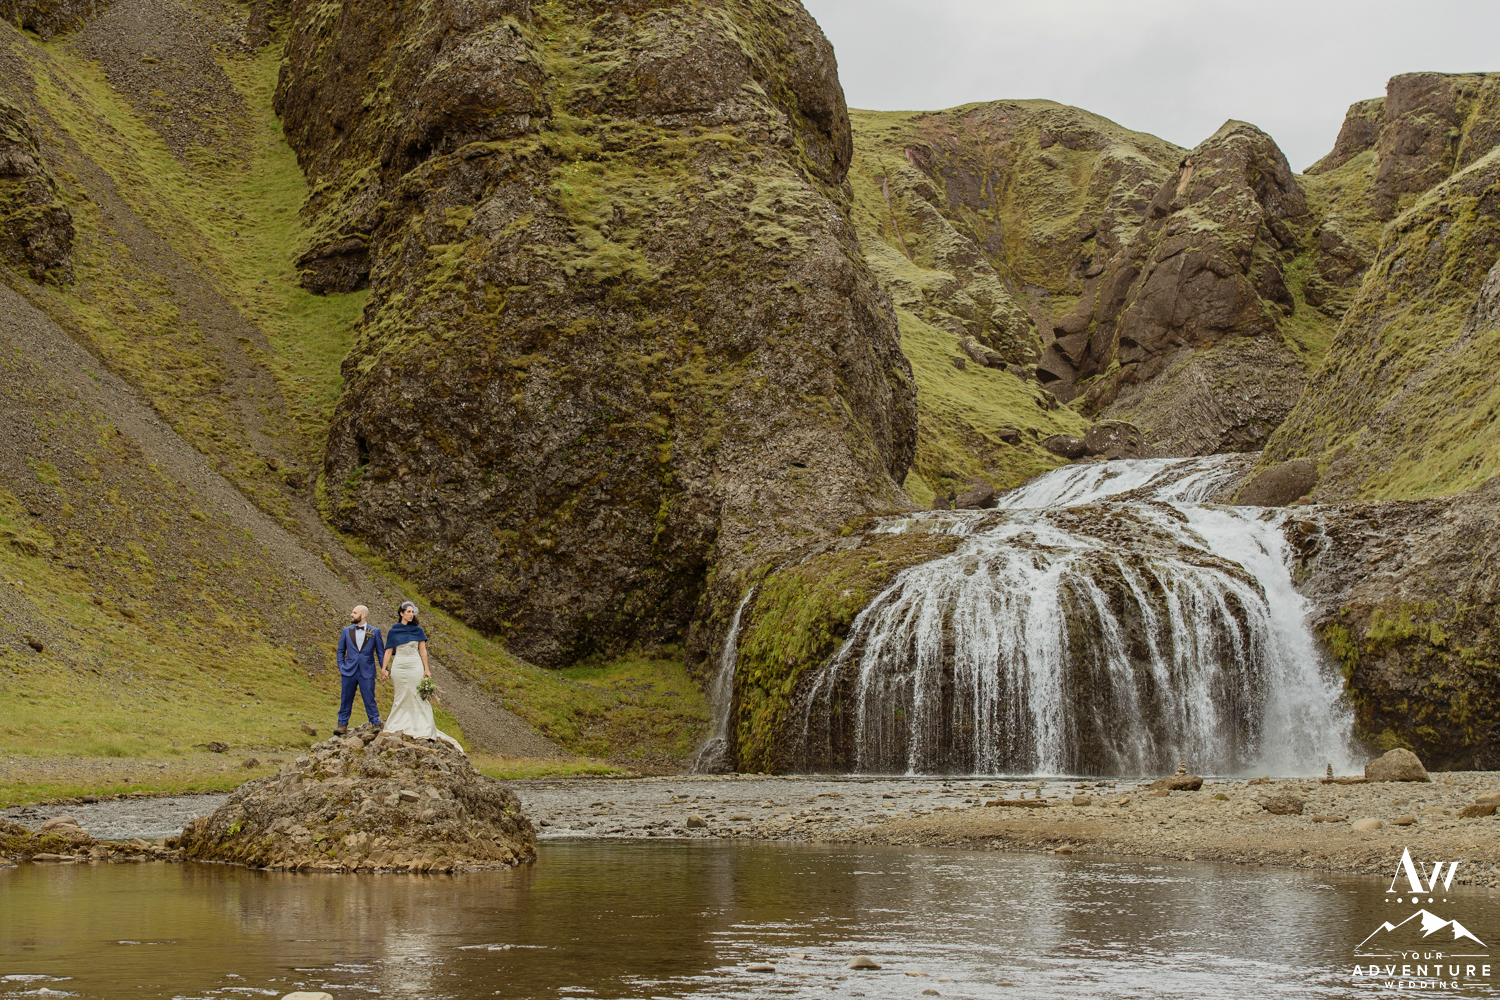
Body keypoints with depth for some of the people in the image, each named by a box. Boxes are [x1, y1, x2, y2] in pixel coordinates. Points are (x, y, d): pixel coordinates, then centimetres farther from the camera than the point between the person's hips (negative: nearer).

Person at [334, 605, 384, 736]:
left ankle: (376, 725, 6)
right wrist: (341, 666, 3)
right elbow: (341, 650, 15)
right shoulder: (346, 631, 8)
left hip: (367, 673, -2)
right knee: (346, 700, 6)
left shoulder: (374, 631, 2)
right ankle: (342, 725, 14)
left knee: (370, 700, -1)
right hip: (349, 671, 2)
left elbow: (380, 651, 6)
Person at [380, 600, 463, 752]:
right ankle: (398, 726, 9)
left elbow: (423, 651, 5)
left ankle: (420, 727, -3)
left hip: (415, 666, 0)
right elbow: (389, 650, 5)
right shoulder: (393, 631, 6)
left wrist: (426, 669, -1)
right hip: (399, 666, 0)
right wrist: (384, 668, -4)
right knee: (401, 697, 4)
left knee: (417, 696, -4)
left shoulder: (417, 630, 6)